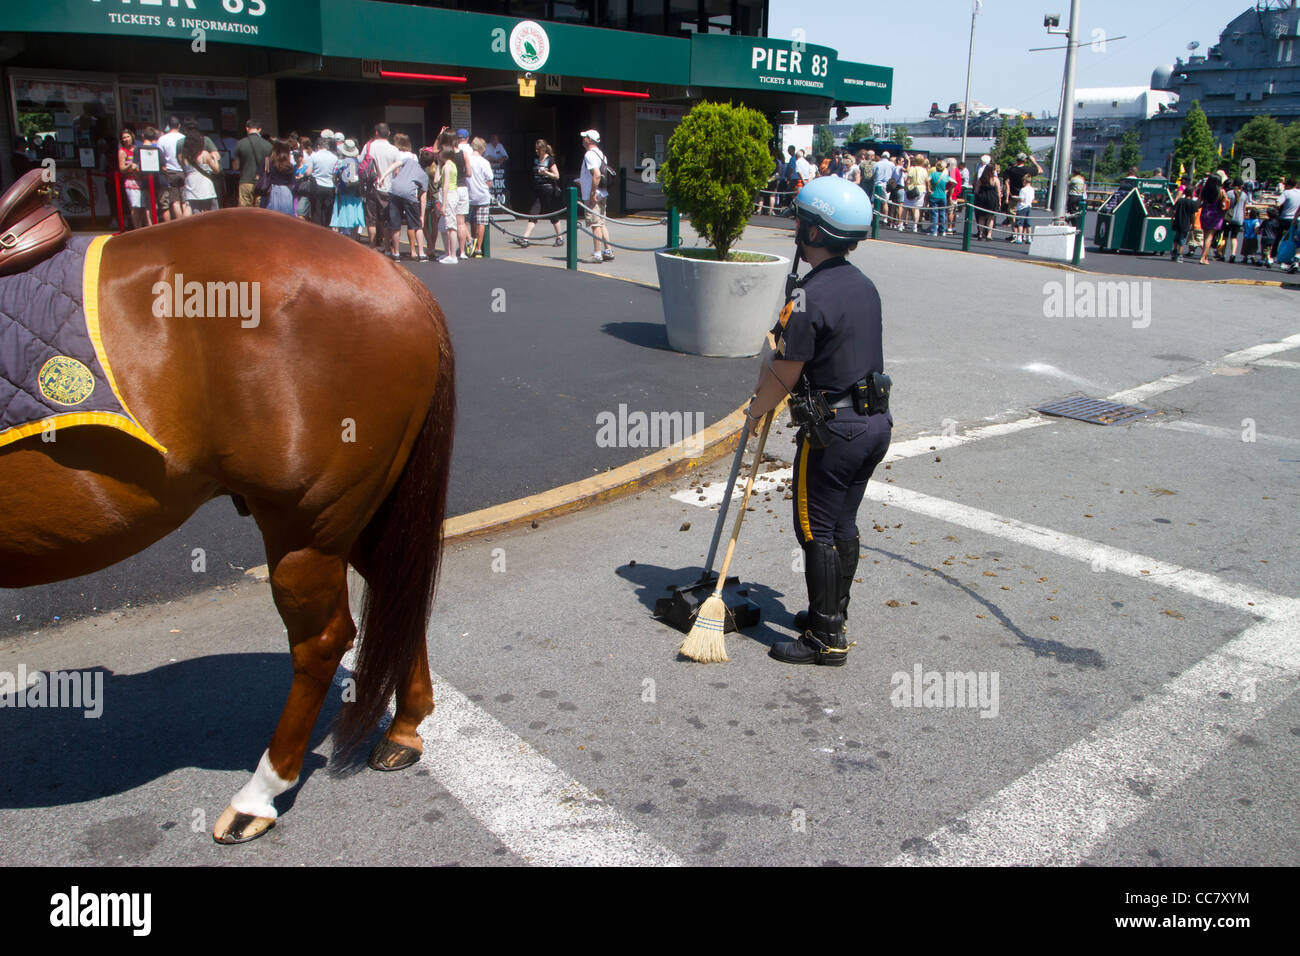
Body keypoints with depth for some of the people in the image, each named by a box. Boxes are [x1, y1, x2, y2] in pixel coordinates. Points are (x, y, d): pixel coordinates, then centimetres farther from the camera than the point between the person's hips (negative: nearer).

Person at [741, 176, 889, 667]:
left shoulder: (810, 295, -19)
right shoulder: (864, 284, 8)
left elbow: (784, 376, -15)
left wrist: (754, 411, 3)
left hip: (833, 429, -9)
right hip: (876, 422, 9)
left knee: (816, 531, 2)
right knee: (844, 524, 19)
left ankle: (826, 639, 9)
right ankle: (834, 614, 32)